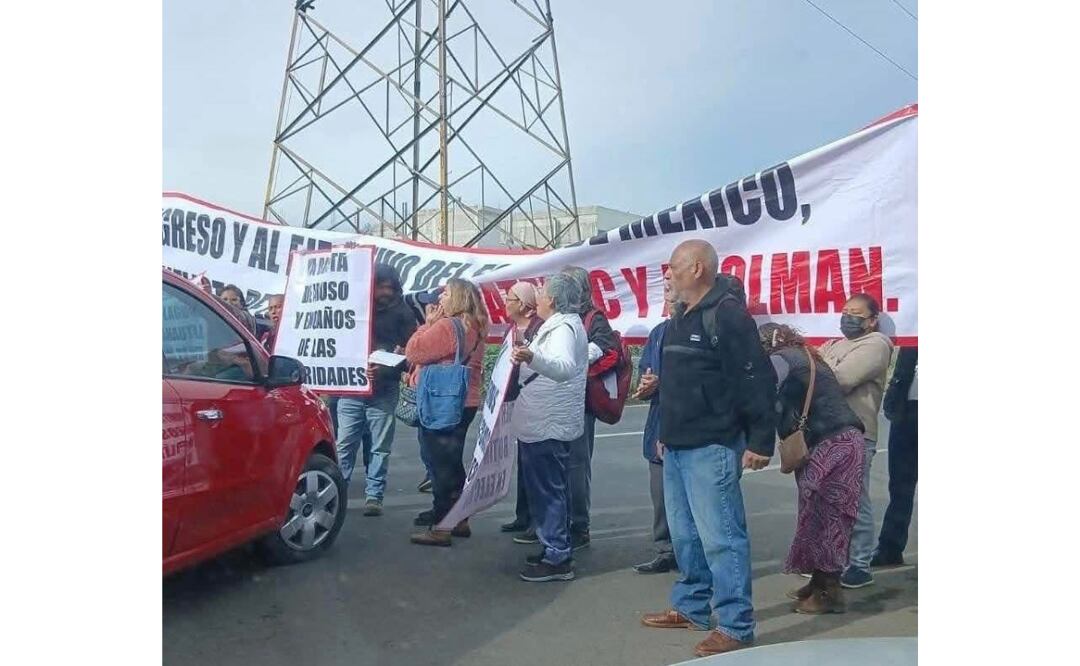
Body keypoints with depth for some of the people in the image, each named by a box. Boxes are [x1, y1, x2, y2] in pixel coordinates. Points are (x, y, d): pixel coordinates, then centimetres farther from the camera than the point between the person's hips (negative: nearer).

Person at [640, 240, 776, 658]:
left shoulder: (727, 314, -14)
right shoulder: (680, 317, 16)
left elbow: (757, 381, -18)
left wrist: (760, 440, -19)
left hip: (711, 448, -9)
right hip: (677, 447, 10)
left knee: (720, 537, -4)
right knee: (685, 534, 17)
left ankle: (735, 626, 7)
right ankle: (691, 606, 30)